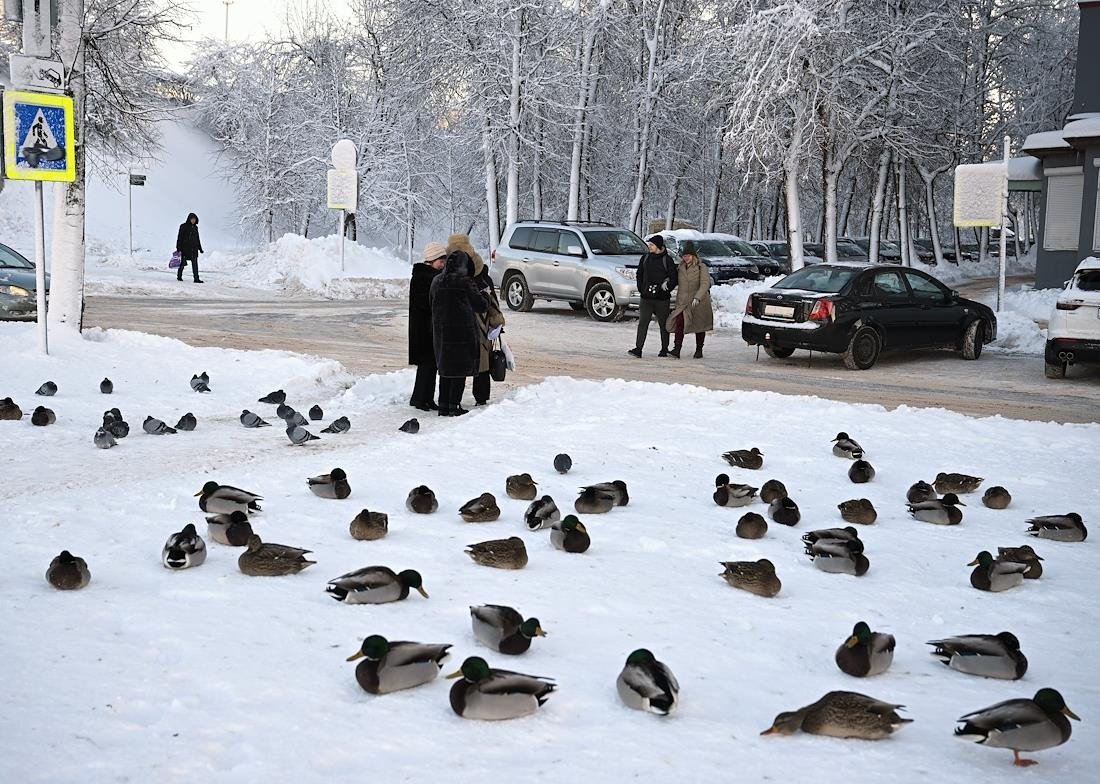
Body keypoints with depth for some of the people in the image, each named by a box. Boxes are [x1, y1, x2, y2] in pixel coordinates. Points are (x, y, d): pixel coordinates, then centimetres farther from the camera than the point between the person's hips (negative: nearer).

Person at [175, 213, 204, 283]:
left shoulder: (195, 227, 12)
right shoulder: (183, 226, -5)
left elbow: (197, 238, 20)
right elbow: (179, 237, -7)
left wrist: (200, 248, 19)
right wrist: (178, 248, -12)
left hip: (194, 248, 4)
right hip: (185, 248, -4)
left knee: (195, 264, -4)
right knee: (183, 263, 6)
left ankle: (196, 278, -7)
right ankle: (179, 276, 25)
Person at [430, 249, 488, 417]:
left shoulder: (436, 281, 5)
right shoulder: (465, 282, -12)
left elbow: (433, 305, 13)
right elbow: (481, 306, -7)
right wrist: (484, 295, 12)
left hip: (440, 331, 6)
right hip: (462, 332, -6)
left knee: (445, 369, 14)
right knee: (460, 370, 1)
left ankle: (443, 405, 15)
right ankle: (454, 406, 0)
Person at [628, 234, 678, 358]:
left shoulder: (667, 260, -4)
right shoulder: (645, 258, 9)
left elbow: (674, 279, -2)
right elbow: (639, 275, 16)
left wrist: (665, 289, -8)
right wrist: (641, 290, 6)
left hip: (662, 299, -3)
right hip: (646, 298, 3)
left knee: (663, 324, 7)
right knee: (643, 323, -6)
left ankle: (664, 349, 17)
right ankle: (638, 349, -10)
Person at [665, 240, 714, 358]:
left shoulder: (701, 267, -7)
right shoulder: (680, 268, 9)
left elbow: (705, 284, -16)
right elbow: (675, 280, 22)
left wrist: (697, 297, -29)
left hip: (699, 303, -3)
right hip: (682, 302, 3)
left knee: (700, 326, 8)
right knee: (679, 323, -15)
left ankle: (699, 350, 22)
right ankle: (677, 349, -19)